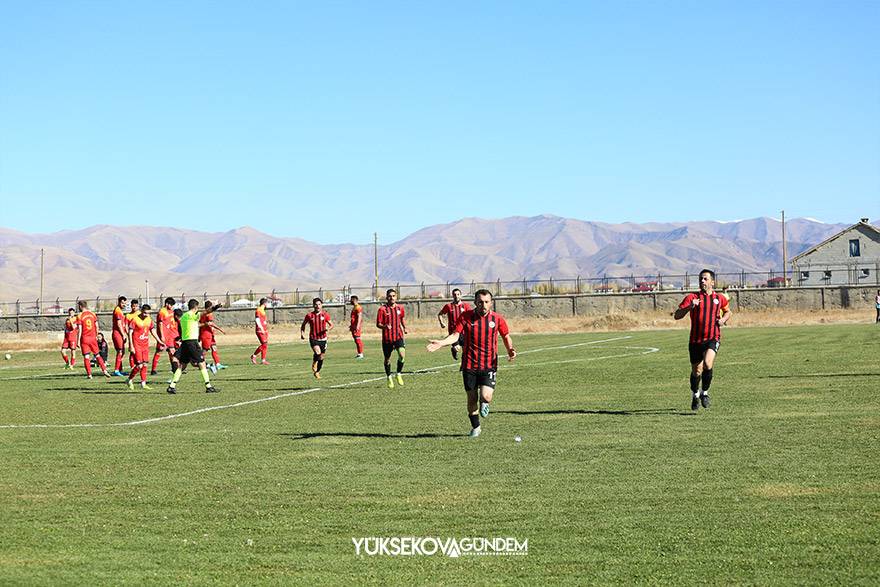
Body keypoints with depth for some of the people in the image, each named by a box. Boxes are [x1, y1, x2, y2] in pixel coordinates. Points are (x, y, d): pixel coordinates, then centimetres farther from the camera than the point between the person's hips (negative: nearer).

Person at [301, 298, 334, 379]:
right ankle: (314, 364, 4)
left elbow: (331, 325, 4)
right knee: (317, 352, -27)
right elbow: (303, 324, 12)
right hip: (313, 339, -2)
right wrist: (302, 333, -3)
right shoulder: (309, 315, -2)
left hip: (323, 339, 2)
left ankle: (317, 372, 30)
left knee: (321, 358, 9)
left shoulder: (325, 315, 0)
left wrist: (328, 329, -19)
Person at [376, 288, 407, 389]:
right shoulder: (382, 309, -7)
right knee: (387, 359, 9)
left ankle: (399, 374, 2)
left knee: (402, 355, -20)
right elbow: (378, 324, -7)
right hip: (387, 338, -1)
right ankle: (389, 378, 31)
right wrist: (385, 326, -26)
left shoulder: (400, 308, 5)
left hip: (398, 336, 1)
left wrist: (404, 328, 15)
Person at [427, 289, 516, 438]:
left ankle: (484, 403, 23)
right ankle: (475, 428, 29)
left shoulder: (497, 318, -2)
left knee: (486, 397, -16)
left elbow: (506, 336, 10)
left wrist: (510, 350, -8)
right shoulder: (465, 317, -4)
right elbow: (455, 335, -7)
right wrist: (441, 343, -24)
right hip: (469, 365, 1)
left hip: (489, 365, -1)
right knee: (472, 398, 7)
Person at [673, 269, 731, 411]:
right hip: (695, 340, 1)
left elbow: (727, 311, 27)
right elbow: (677, 316, -4)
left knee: (708, 363, -26)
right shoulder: (692, 298, 1)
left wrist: (723, 319, 5)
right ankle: (695, 395, 35)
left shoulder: (720, 298, 7)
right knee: (696, 372, 7)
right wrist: (689, 307, -21)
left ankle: (705, 393, -5)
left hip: (712, 339, -1)